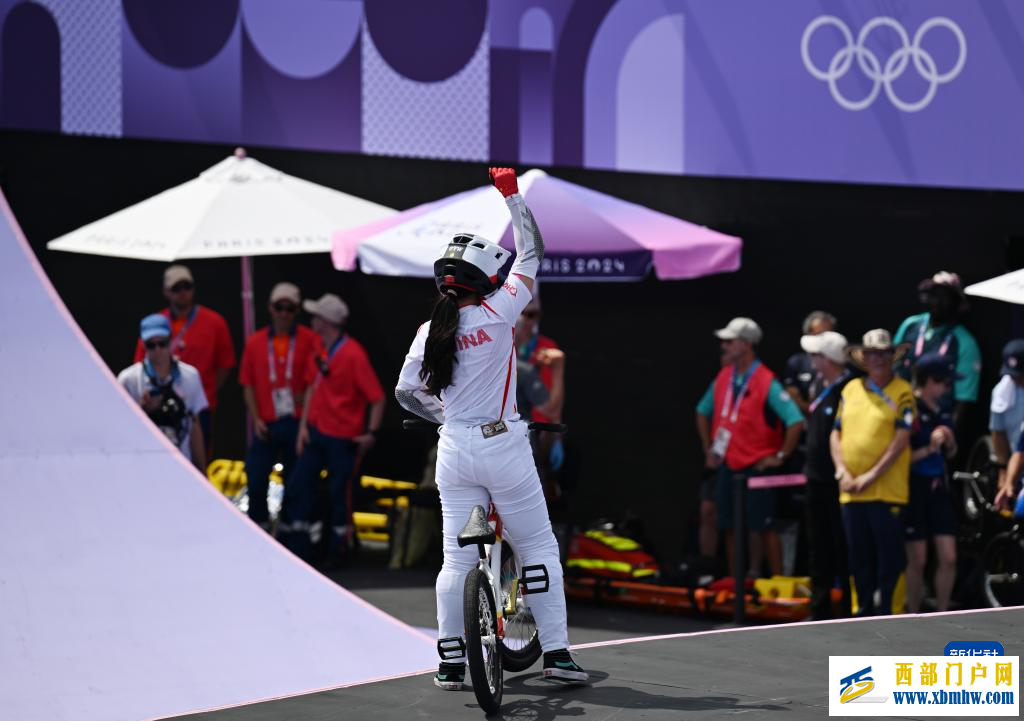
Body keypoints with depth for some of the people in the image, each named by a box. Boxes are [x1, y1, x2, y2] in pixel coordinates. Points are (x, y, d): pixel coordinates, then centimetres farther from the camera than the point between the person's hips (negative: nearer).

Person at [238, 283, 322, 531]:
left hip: (297, 423, -1)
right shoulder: (255, 342, 7)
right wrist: (256, 419, -2)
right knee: (256, 478, -5)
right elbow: (248, 384, 7)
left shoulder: (309, 340, 0)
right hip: (266, 424, 1)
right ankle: (258, 526, 9)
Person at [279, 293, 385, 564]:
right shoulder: (320, 349, 4)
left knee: (339, 493, 5)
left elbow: (377, 397, -18)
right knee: (297, 485, 6)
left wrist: (371, 433, -15)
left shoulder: (353, 355, -19)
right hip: (316, 431, 7)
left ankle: (337, 549, 20)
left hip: (343, 437, -7)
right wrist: (303, 426, 5)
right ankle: (297, 545, 15)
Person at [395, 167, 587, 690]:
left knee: (457, 558, 8)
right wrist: (512, 195, 9)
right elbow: (531, 255, -1)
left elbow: (406, 392, 6)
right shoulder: (496, 315, -12)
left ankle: (450, 661, 9)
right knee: (539, 549, 7)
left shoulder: (429, 332, 0)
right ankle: (556, 652, 5)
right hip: (503, 447, -4)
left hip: (455, 450, 4)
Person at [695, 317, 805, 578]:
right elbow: (703, 412, 22)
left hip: (757, 468, -7)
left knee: (762, 527, -5)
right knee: (731, 527, 11)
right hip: (727, 466, 7)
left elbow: (795, 421, -20)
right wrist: (708, 449, 16)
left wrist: (780, 457, -15)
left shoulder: (767, 383, -15)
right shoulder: (723, 377, 6)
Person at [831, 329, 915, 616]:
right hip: (851, 492, 5)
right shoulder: (851, 389, 12)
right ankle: (864, 609, 20)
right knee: (859, 557, 10)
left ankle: (884, 611, 4)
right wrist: (842, 471, -1)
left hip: (887, 491, -5)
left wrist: (871, 476, -14)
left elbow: (901, 440, -10)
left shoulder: (902, 392, -2)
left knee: (889, 556, -3)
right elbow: (836, 434, 14)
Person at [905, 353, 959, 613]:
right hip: (914, 489, -6)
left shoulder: (942, 412, 8)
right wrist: (928, 448, -22)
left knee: (949, 558, 2)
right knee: (917, 561, 0)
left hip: (938, 487, 6)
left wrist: (950, 442, -1)